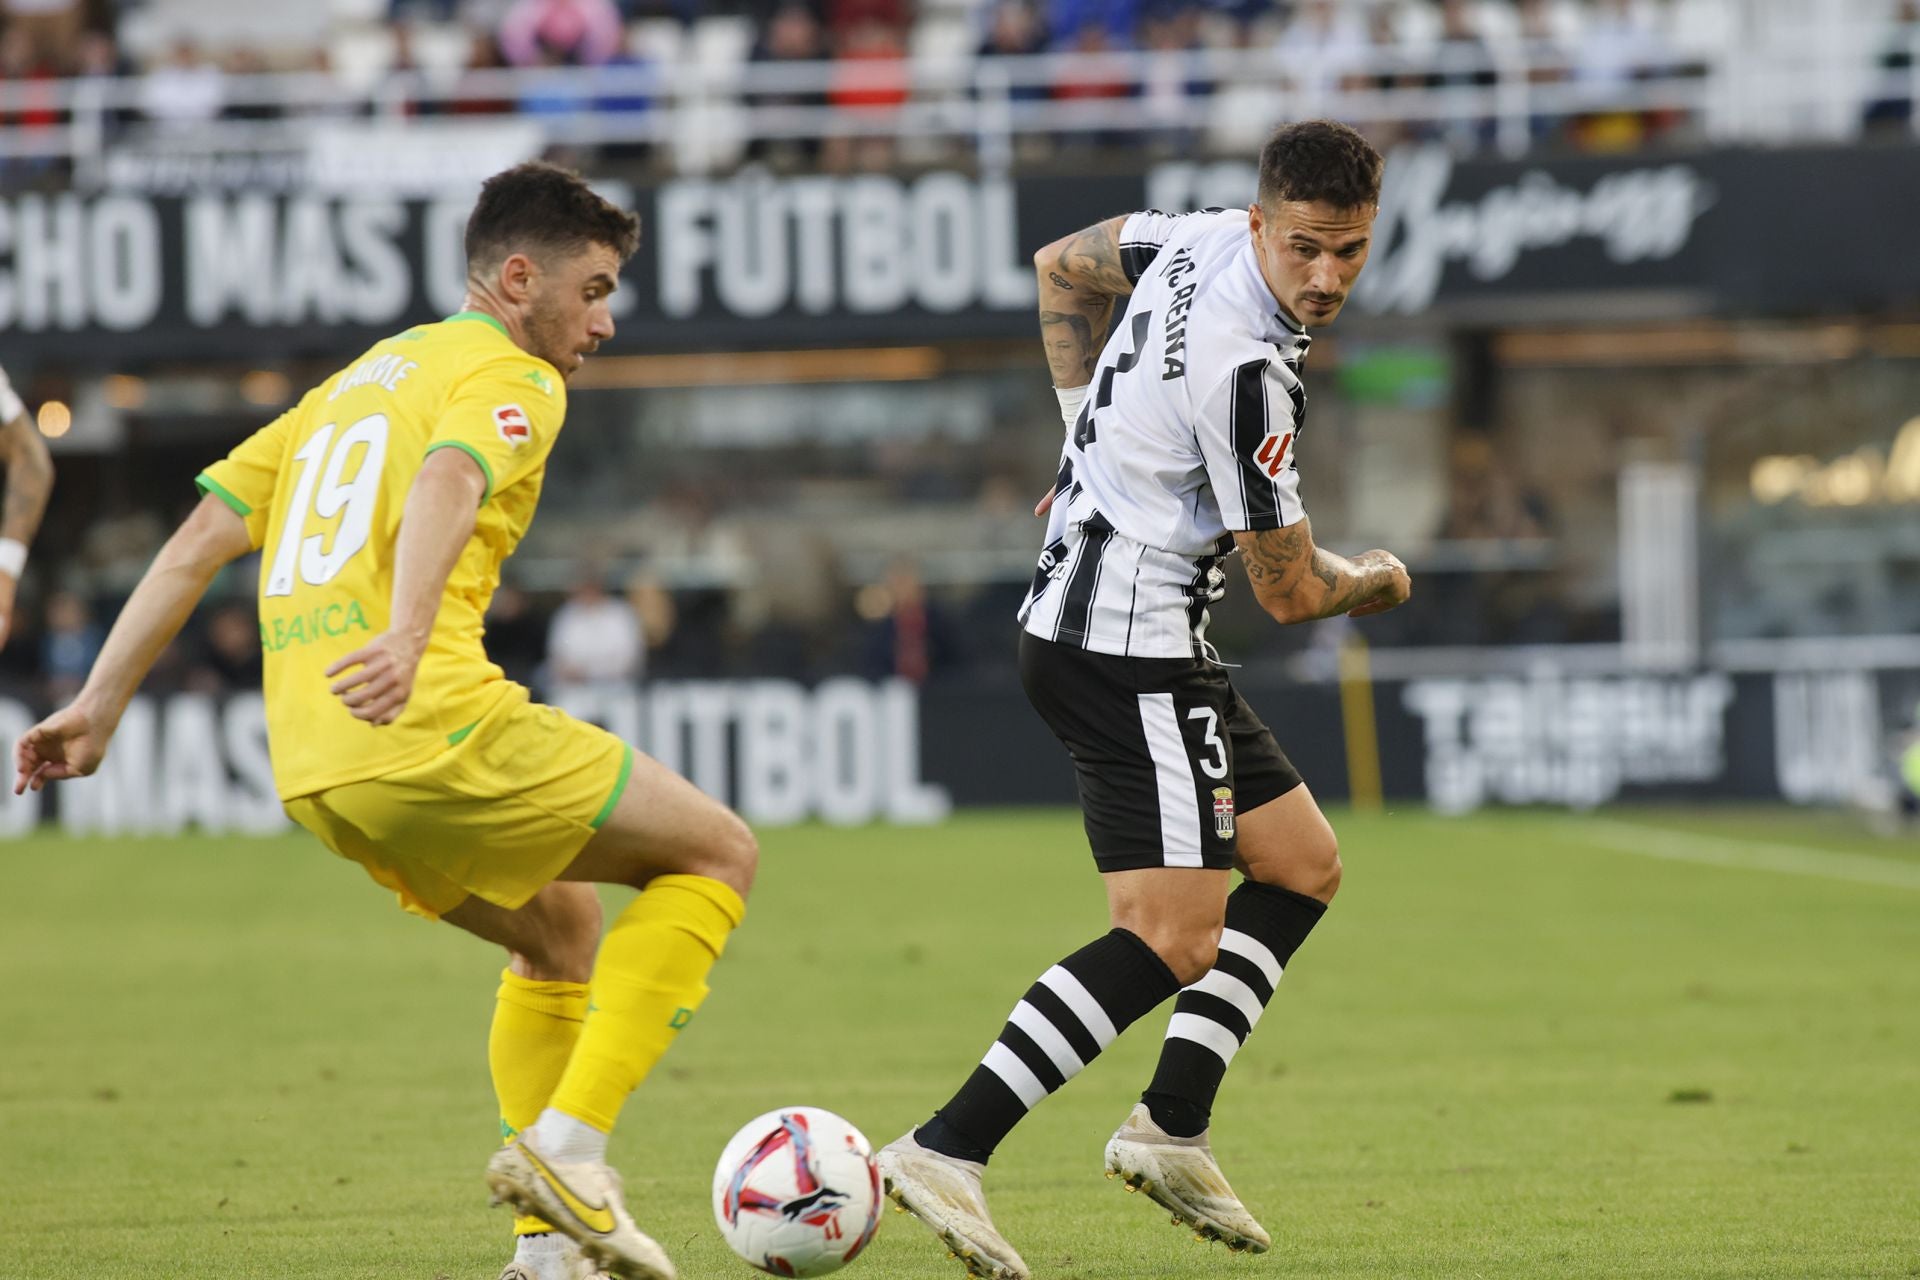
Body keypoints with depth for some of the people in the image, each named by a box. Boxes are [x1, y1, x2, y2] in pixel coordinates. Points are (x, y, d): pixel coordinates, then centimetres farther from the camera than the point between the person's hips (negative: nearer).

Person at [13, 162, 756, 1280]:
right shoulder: (509, 377, 2)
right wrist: (404, 641, -38)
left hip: (311, 769, 9)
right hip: (428, 727, -9)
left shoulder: (357, 380, 28)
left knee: (562, 930, 27)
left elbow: (199, 542, 21)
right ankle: (569, 1143, -8)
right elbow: (447, 486, -21)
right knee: (719, 854, 4)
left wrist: (101, 706, 19)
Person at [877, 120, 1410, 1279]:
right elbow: (1291, 590, -15)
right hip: (1135, 651, -10)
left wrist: (1093, 426, 22)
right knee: (1174, 941, -16)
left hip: (1075, 619, 10)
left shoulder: (1207, 239, 1)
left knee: (1304, 864, 16)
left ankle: (1171, 1129, 13)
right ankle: (948, 1152, -21)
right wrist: (1381, 578, 7)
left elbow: (1063, 265, 22)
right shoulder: (1247, 370, -26)